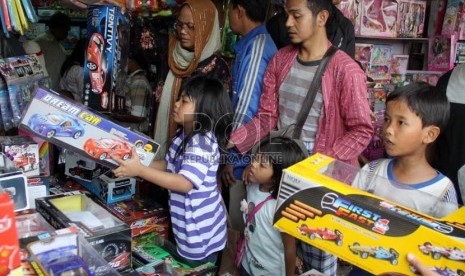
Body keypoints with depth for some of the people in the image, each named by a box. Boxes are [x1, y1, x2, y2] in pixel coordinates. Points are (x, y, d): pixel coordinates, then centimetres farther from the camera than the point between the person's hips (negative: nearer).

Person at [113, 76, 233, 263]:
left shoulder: (203, 142, -26)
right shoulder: (183, 135, 4)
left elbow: (184, 183, -33)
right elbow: (168, 165, 13)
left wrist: (140, 171, -32)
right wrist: (133, 164, 1)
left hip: (201, 232, -9)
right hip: (186, 225, 9)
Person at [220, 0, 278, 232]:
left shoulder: (256, 46, -17)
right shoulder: (254, 43, 12)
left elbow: (246, 108, -21)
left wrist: (230, 157, -15)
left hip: (245, 155, -9)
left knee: (239, 224, 4)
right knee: (239, 221, 19)